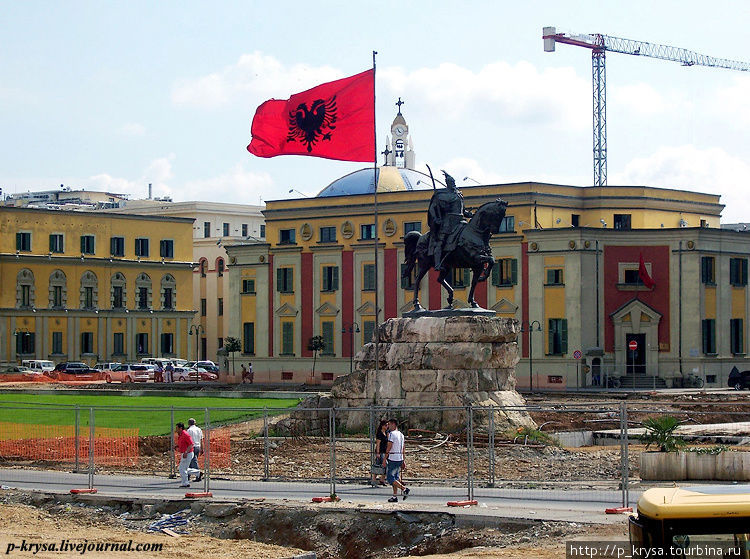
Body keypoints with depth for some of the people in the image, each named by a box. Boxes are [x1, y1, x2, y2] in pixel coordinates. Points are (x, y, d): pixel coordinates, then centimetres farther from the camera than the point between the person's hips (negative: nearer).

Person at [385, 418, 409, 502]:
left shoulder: (392, 434, -12)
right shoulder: (401, 434, 13)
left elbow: (389, 448, -15)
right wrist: (403, 461, 19)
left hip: (393, 458, -8)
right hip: (400, 458, 8)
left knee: (390, 478, -5)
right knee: (396, 477, 12)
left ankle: (404, 488, -18)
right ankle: (394, 497, 12)